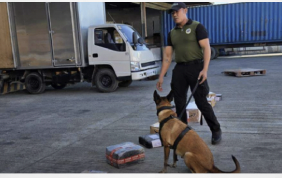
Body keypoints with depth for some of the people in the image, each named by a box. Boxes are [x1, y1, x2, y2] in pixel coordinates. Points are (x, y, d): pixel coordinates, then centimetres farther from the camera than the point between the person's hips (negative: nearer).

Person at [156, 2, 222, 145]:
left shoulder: (197, 27, 0)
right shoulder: (172, 33, 15)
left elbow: (206, 48, -8)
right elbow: (167, 56, 14)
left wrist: (205, 69, -20)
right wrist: (161, 76, 8)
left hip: (195, 67, -5)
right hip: (179, 69, 5)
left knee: (201, 102, -4)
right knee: (179, 104, 5)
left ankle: (216, 131, 14)